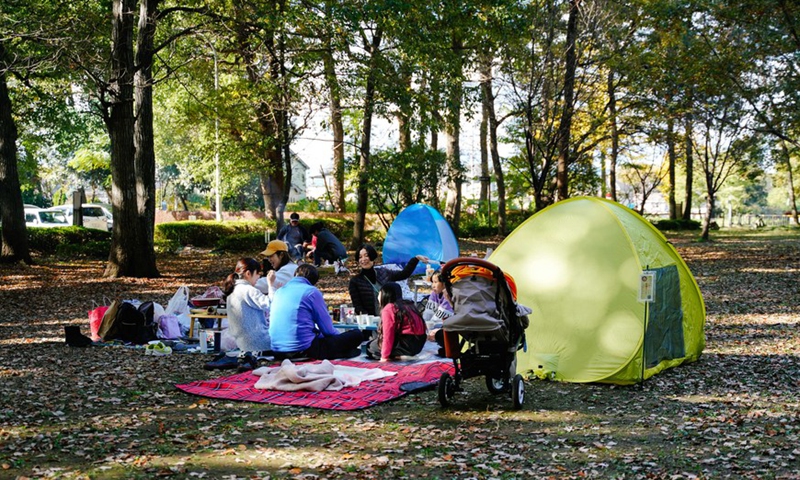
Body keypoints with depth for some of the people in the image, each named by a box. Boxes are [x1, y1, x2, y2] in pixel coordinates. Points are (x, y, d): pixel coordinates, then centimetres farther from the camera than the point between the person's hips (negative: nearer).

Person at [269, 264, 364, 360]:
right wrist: (339, 336, 19)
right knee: (356, 335, 6)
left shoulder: (279, 292, 15)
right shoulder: (312, 291, -4)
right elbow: (327, 329, -2)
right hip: (304, 350, -7)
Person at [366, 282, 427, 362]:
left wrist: (384, 357, -6)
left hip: (407, 344, -8)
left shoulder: (388, 309, -7)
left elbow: (388, 335, -11)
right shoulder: (407, 305, 17)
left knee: (372, 347, 7)